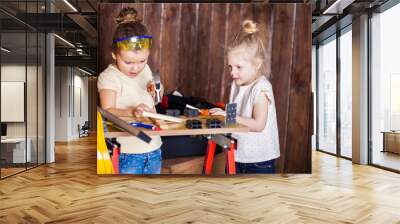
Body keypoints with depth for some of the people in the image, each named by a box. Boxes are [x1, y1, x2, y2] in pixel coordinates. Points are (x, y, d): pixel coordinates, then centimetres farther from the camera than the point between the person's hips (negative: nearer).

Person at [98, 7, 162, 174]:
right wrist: (131, 112, -41)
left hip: (154, 149, 6)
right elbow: (107, 111, -24)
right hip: (127, 153, -6)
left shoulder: (145, 70, 7)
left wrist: (155, 93, -2)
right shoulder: (109, 77, -13)